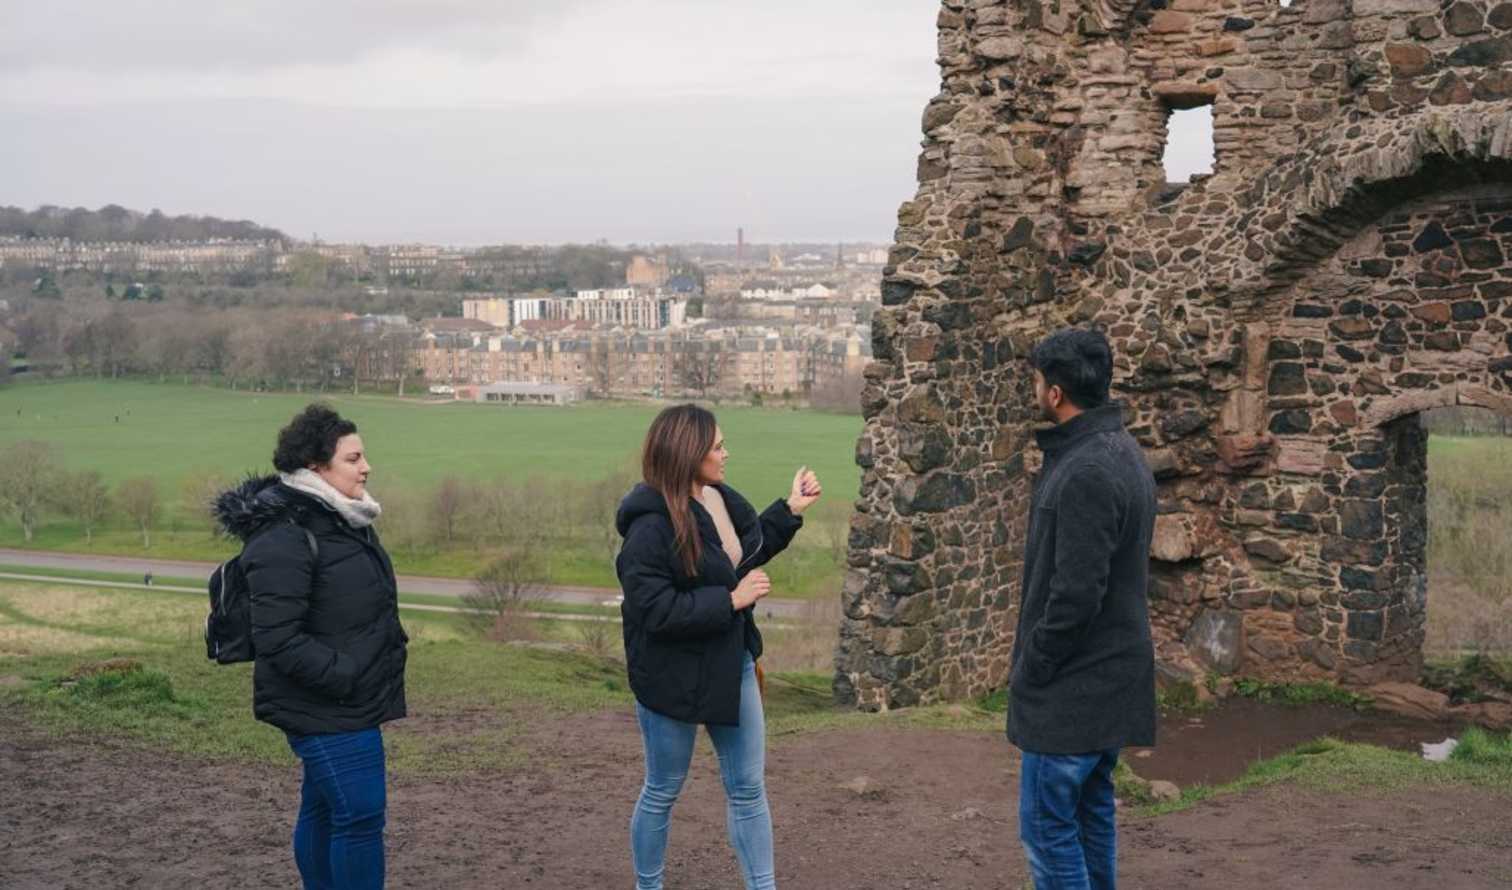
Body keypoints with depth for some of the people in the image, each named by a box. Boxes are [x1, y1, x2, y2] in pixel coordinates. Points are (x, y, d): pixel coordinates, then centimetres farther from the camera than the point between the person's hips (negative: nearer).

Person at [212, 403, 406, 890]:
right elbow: (276, 639, -23)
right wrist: (344, 677, -22)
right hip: (325, 710, -9)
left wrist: (377, 681, 15)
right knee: (360, 814, -8)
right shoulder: (284, 538, -20)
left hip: (351, 704, 9)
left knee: (323, 809, 18)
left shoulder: (341, 520, 11)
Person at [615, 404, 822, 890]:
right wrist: (731, 600, -24)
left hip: (731, 666, 7)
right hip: (674, 677, -7)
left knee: (748, 787, 12)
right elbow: (654, 610, -28)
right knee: (662, 791, 12)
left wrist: (791, 510, 11)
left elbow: (749, 552, 20)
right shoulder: (652, 526, -25)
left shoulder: (720, 499, 0)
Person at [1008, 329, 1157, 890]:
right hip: (1111, 675, 10)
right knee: (1091, 813, 16)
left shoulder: (1085, 473, -22)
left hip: (1073, 686, -10)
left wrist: (1030, 670, -12)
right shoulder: (1123, 453, 11)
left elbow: (1075, 594, -25)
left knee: (1047, 824, -3)